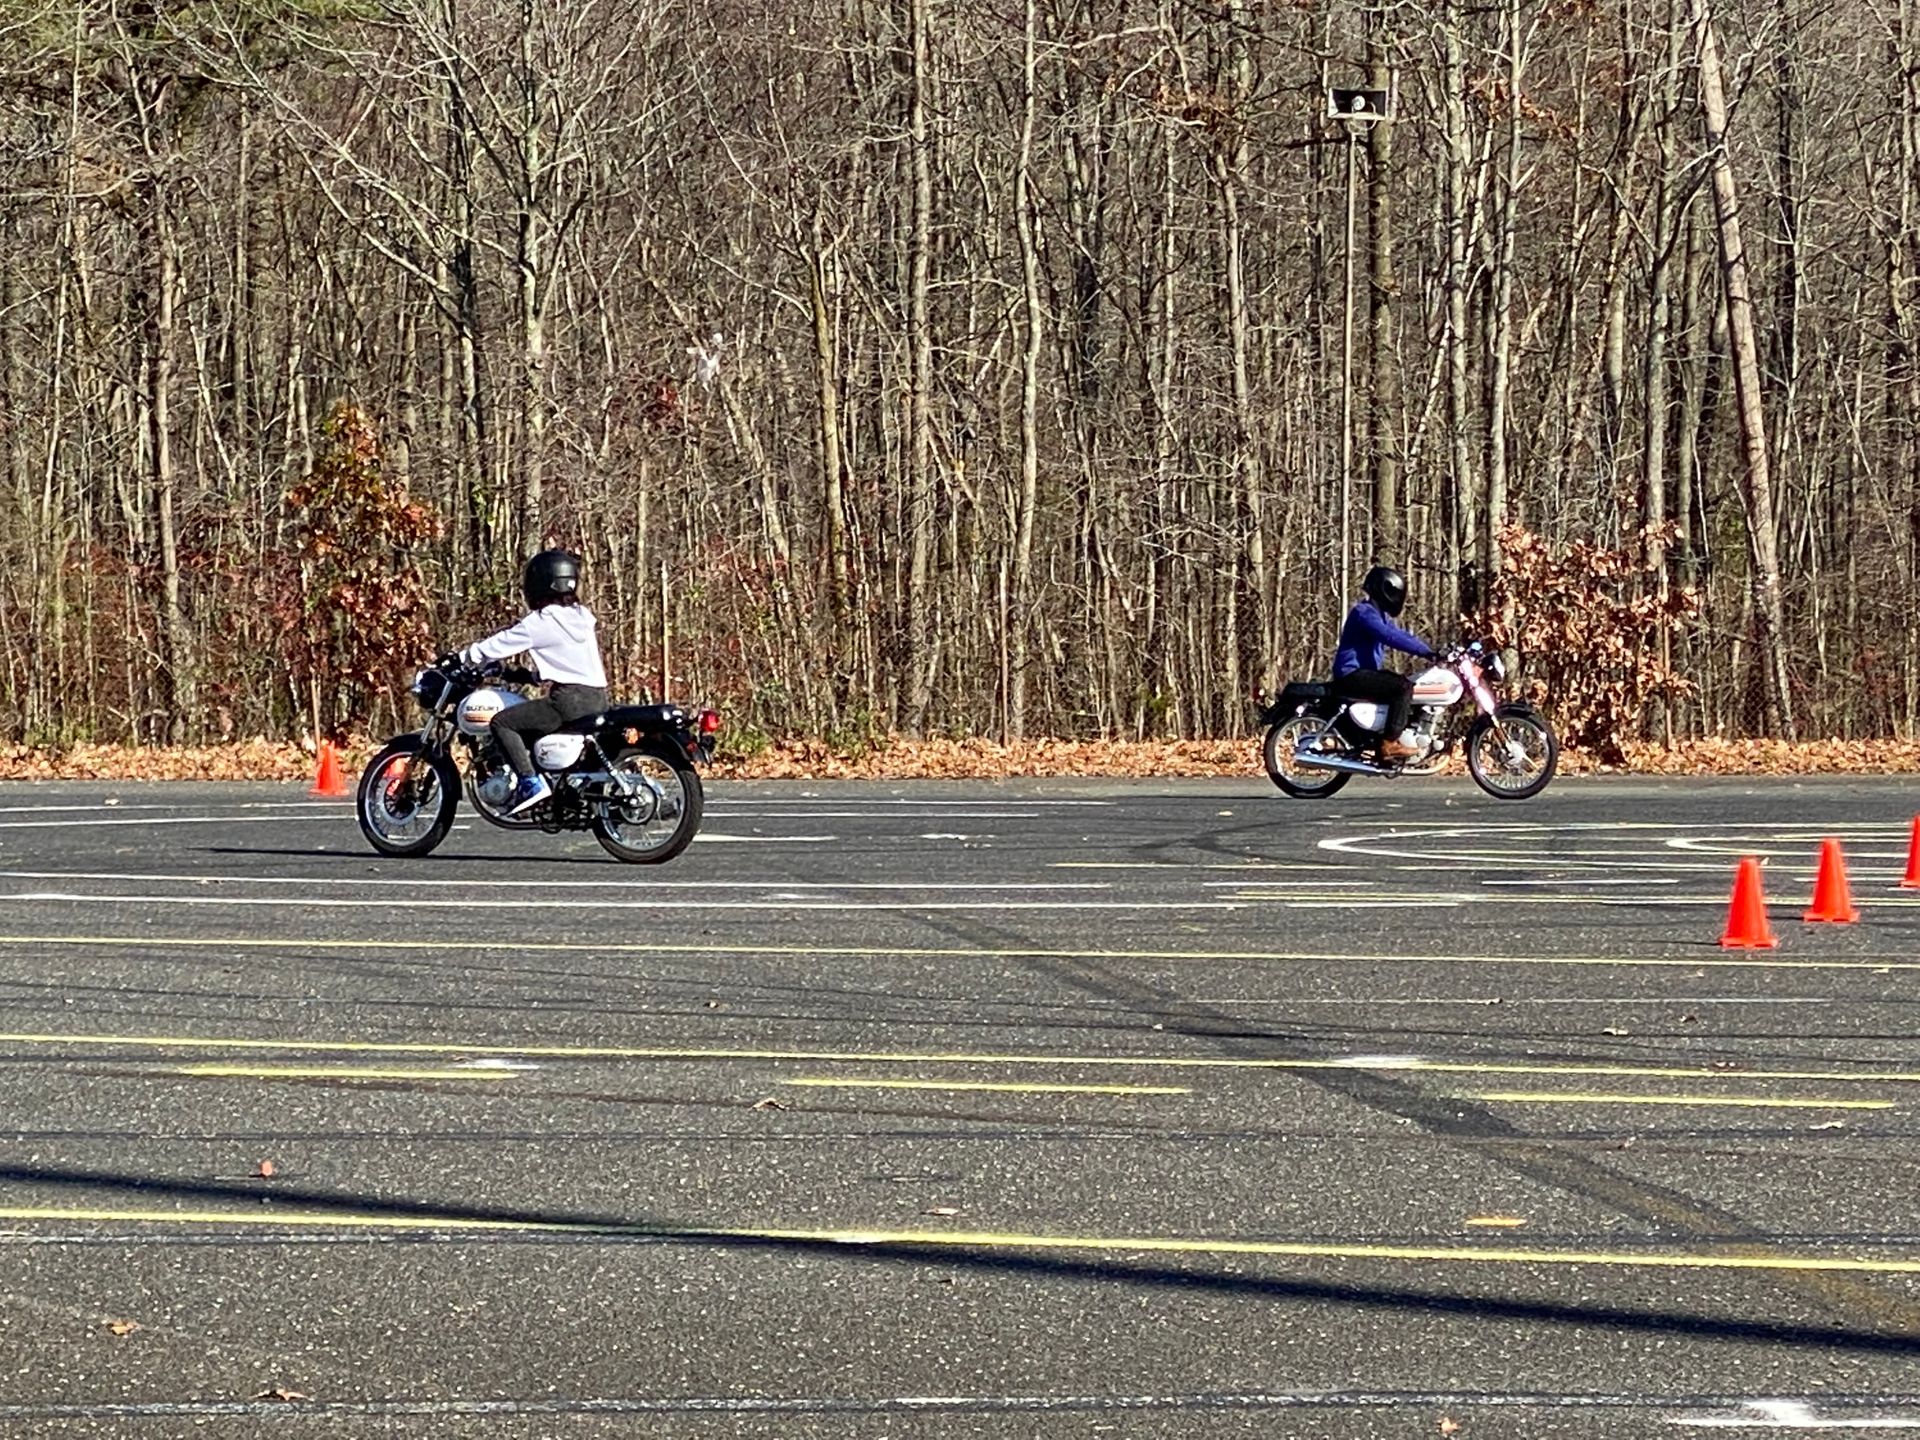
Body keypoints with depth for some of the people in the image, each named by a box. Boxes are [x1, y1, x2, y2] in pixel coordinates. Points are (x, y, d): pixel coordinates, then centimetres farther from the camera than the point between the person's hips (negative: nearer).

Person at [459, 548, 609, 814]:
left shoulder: (540, 623, -7)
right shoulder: (582, 615, 15)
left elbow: (497, 646, -3)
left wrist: (460, 659, 9)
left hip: (570, 700, -9)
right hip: (599, 698, 9)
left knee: (502, 723, -7)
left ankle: (530, 782, -18)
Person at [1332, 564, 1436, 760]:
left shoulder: (1379, 615, 18)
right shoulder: (1364, 613, -16)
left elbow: (1400, 635, 17)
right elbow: (1392, 638, -28)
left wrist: (1431, 651, 6)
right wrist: (1426, 652, -32)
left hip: (1363, 673, 11)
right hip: (1352, 675, -11)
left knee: (1404, 683, 16)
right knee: (1403, 687, -22)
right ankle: (1390, 744, -25)